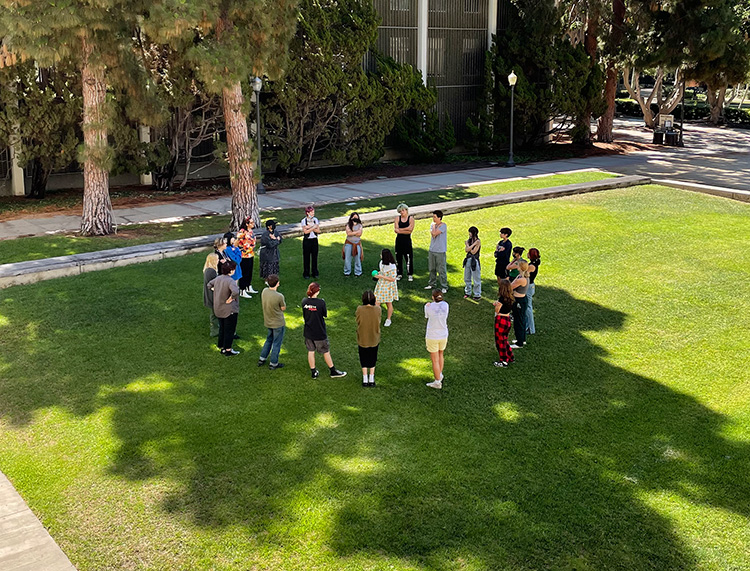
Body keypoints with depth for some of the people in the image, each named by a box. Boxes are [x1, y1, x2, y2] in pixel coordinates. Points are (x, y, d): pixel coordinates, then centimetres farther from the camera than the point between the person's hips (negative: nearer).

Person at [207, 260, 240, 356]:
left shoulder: (218, 278, -1)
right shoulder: (230, 281, -26)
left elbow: (209, 284, 18)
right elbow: (235, 291, -44)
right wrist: (230, 298, -28)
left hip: (218, 310, 8)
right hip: (229, 310, -8)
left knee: (222, 329, 22)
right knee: (229, 330, 7)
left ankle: (221, 347, 33)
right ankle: (228, 350, 15)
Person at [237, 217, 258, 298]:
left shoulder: (251, 231, 8)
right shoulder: (242, 232, -20)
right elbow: (237, 242, -19)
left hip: (251, 255, 8)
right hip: (244, 256, -8)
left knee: (250, 272, 18)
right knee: (244, 273, -1)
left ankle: (249, 288, 33)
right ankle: (242, 291, 8)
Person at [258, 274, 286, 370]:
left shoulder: (264, 291, -12)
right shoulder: (279, 296, -29)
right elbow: (283, 308, -13)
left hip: (268, 322, 6)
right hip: (278, 323, -6)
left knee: (269, 340, 27)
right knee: (276, 343, 11)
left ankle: (262, 359, 33)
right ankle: (273, 363, 23)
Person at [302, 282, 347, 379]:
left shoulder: (304, 301, -9)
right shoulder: (321, 302, -22)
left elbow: (304, 315, 4)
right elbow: (325, 315, -7)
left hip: (308, 332, 4)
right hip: (319, 333, -4)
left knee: (310, 351, 16)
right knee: (326, 352, 12)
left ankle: (313, 372, 27)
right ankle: (333, 371, 26)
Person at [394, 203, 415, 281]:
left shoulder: (411, 218, -3)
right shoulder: (397, 218, 3)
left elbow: (410, 230, -15)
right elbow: (396, 230, -7)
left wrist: (400, 229, -14)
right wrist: (405, 230, -15)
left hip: (407, 240, -3)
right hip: (399, 240, 3)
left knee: (409, 257, -2)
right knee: (398, 257, 8)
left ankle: (410, 274, 11)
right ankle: (399, 274, 21)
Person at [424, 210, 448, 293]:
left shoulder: (443, 225, -13)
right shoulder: (432, 224, 7)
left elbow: (435, 233, -22)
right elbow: (432, 234, -8)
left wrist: (434, 225, -9)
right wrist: (433, 225, -12)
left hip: (440, 251, -7)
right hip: (432, 250, 7)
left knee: (442, 270, -2)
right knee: (432, 269, 17)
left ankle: (444, 287, 6)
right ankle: (432, 283, 32)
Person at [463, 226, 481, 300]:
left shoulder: (478, 241, -11)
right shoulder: (469, 240, 7)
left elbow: (473, 252, -15)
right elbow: (466, 250, -6)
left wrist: (468, 245, -4)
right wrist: (473, 245, -15)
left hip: (474, 260, -7)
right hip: (468, 260, 7)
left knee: (476, 279, 0)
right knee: (467, 278, 15)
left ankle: (478, 295, 9)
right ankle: (468, 292, 29)